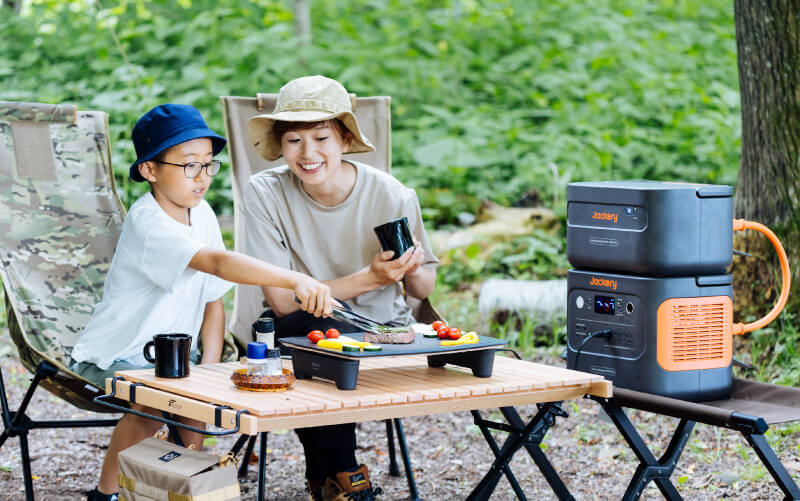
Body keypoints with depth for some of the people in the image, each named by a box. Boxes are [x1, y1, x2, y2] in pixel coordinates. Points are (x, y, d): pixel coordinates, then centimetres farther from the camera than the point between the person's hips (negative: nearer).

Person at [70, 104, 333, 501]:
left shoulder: (202, 214, 0)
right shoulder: (148, 223, -26)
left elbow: (213, 297, 4)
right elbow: (218, 262, -43)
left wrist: (209, 368, -11)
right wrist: (294, 280, -54)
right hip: (117, 353, -7)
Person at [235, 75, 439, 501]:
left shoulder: (394, 198, -10)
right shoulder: (265, 194, -14)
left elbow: (422, 289, 5)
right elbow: (283, 301, -18)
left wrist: (413, 271, -20)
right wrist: (369, 279, -27)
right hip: (289, 335, -1)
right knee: (322, 327, -33)